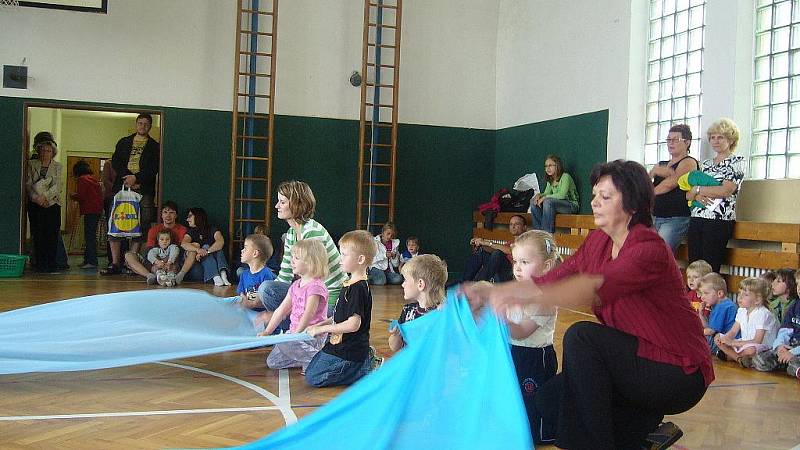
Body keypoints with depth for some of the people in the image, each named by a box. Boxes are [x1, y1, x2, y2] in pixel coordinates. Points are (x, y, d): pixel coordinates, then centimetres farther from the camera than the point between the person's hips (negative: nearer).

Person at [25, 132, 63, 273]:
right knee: (38, 235, -2)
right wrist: (37, 197, -14)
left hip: (52, 204, -1)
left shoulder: (57, 166, 9)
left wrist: (45, 196, -17)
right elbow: (28, 184, 2)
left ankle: (51, 264, -3)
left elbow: (57, 186, -2)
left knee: (52, 235, -6)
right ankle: (40, 265, 1)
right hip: (35, 205, 1)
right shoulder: (32, 164, 11)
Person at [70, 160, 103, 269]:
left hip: (90, 211, -9)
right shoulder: (93, 178, 19)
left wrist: (72, 195, 7)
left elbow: (81, 196, -14)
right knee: (91, 235, 13)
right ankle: (88, 259, 18)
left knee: (89, 236, -8)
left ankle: (92, 261, -11)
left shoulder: (82, 179, -6)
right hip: (97, 210, 9)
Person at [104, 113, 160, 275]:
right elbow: (115, 162, 8)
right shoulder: (124, 142, 19)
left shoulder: (154, 146, 12)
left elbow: (153, 169, 1)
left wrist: (136, 178, -12)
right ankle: (115, 263, -2)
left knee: (139, 228, -5)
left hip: (144, 190, -2)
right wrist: (127, 177, -7)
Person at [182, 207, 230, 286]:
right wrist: (198, 249, -34)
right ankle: (216, 277, -50)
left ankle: (223, 274, -52)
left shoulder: (212, 229, 0)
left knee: (218, 248, -24)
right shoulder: (191, 231, 7)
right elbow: (183, 244, -15)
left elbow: (221, 242, -20)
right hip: (202, 262, 0)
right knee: (205, 247, -24)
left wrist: (207, 251, -35)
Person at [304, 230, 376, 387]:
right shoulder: (351, 284, 10)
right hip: (342, 345, 10)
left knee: (314, 377, -10)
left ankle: (369, 369, -5)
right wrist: (320, 325, 7)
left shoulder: (358, 288, -22)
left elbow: (353, 324, -26)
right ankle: (366, 361, 14)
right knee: (311, 370, 20)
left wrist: (322, 329, -18)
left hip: (349, 353, -10)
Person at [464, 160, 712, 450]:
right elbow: (551, 280, -3)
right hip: (632, 360, 8)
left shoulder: (650, 249, -23)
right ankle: (644, 425, 10)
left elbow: (596, 287, -41)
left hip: (678, 374, -8)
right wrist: (490, 292, -16)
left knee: (581, 337, -27)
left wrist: (526, 296, -53)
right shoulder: (598, 242, 3)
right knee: (547, 401, -5)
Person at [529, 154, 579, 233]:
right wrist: (539, 195, -15)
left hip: (571, 205, -8)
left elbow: (562, 195, -24)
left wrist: (545, 197, -24)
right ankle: (538, 230, -12)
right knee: (533, 201, -9)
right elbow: (547, 193, 8)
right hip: (558, 204, 8)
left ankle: (548, 232, -31)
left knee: (548, 201, -34)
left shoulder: (565, 177, -13)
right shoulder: (550, 180, 13)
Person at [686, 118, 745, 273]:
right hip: (696, 219, 6)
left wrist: (697, 189, -2)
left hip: (719, 221, -6)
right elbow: (688, 193, 14)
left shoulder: (737, 162, 3)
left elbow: (726, 191, -12)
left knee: (710, 271, -8)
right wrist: (697, 196, -9)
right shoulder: (705, 164, 20)